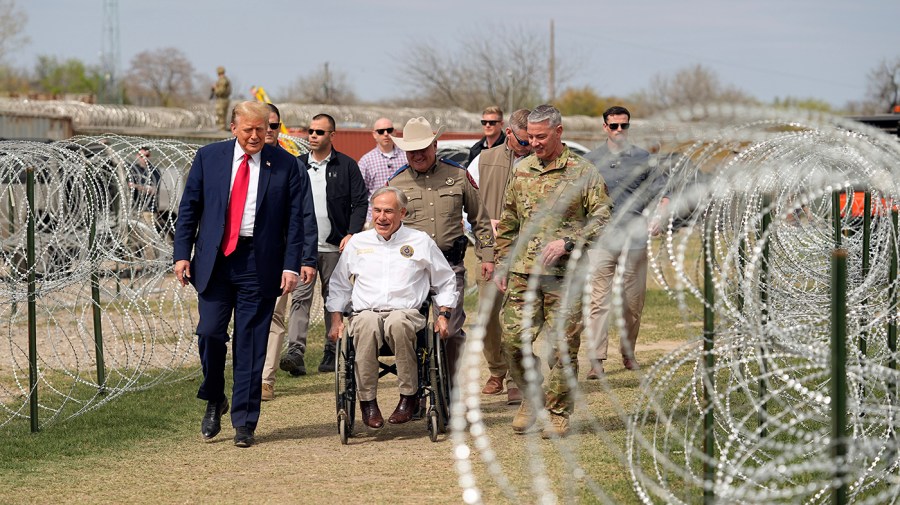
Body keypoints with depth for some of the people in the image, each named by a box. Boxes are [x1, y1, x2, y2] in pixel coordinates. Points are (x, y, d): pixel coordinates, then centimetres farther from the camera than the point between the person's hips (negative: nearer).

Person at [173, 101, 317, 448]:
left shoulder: (285, 165, 2)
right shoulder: (208, 157, 6)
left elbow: (295, 218, 1)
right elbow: (188, 208, 8)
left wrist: (292, 264, -6)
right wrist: (182, 254, 0)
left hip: (259, 263, -1)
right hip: (214, 259, 1)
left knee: (250, 344, 0)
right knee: (210, 332, -6)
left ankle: (244, 422, 8)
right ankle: (214, 400, 20)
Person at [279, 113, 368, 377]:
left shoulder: (346, 166, 3)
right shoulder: (297, 165, 10)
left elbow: (360, 202, 1)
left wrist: (351, 234, -10)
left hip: (334, 246, -1)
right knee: (300, 297, -10)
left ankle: (332, 352, 14)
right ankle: (296, 350, -19)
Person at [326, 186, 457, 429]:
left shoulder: (421, 242, 14)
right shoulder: (357, 243, 19)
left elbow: (446, 283, 20)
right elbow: (339, 286, 25)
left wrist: (443, 315, 7)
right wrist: (336, 321, 13)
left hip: (407, 312, -1)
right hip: (365, 311, 1)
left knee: (398, 323, -40)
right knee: (366, 324, -38)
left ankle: (409, 396, -28)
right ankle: (367, 400, -28)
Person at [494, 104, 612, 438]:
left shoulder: (582, 172, -1)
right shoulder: (521, 171, 13)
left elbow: (601, 218, -5)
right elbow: (508, 223, 20)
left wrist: (567, 242, -16)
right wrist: (503, 264, 15)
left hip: (565, 274, -4)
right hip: (523, 273, 4)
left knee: (564, 346, -1)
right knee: (513, 338, -2)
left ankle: (558, 413, 10)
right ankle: (532, 394, 20)